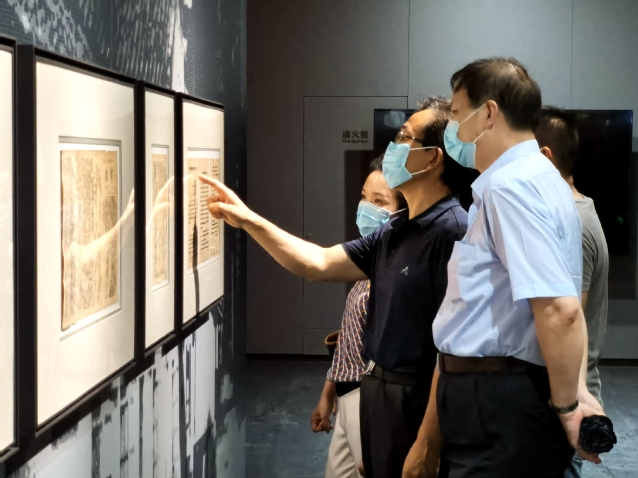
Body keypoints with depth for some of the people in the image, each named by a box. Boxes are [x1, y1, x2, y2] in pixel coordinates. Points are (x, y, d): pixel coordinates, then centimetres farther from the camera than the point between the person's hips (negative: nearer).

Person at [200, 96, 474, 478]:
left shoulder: (453, 231, -21)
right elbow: (319, 263, 16)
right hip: (378, 388, 9)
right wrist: (247, 219, 11)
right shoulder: (395, 232, 8)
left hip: (416, 397, -9)